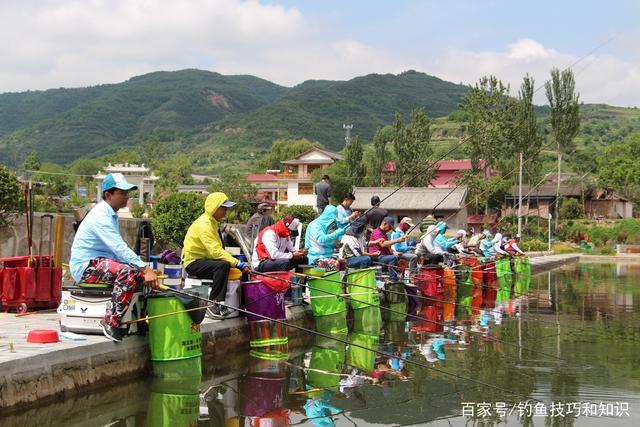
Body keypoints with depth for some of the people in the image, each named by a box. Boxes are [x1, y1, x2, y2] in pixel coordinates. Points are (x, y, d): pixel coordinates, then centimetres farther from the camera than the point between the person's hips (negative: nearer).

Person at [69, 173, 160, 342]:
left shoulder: (112, 215, 18)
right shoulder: (100, 215, -16)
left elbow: (119, 249, 20)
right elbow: (119, 248, -26)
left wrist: (146, 269, 7)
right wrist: (144, 268, -30)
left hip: (101, 263, 10)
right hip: (86, 266, -10)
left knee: (142, 274, -1)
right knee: (128, 271, -32)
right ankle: (110, 322, -30)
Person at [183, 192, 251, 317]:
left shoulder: (213, 222, 12)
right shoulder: (204, 224, -20)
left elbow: (218, 249, 12)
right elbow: (216, 251, -29)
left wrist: (240, 264, 1)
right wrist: (237, 263, -32)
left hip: (205, 260, 10)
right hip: (193, 263, -9)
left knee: (240, 269, -2)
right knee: (223, 265, -35)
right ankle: (214, 304, -32)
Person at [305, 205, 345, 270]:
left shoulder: (325, 225, 17)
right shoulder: (315, 225, -8)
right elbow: (321, 239, -24)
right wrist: (338, 233, -21)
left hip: (327, 256, 8)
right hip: (317, 258, -8)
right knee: (336, 264, -31)